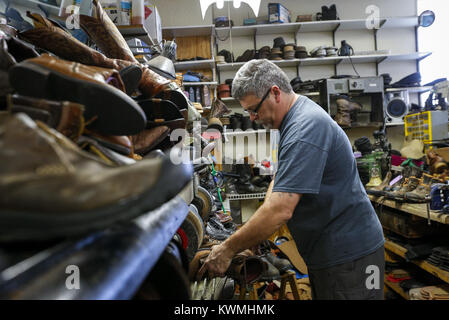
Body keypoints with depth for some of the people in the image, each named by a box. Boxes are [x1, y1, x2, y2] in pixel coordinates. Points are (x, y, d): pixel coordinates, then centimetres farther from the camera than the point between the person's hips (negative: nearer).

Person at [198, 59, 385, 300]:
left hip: (347, 255, -9)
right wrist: (258, 233, 0)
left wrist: (227, 250, -22)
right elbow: (283, 175, 12)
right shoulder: (296, 117, 8)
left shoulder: (306, 128, -26)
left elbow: (281, 210, -32)